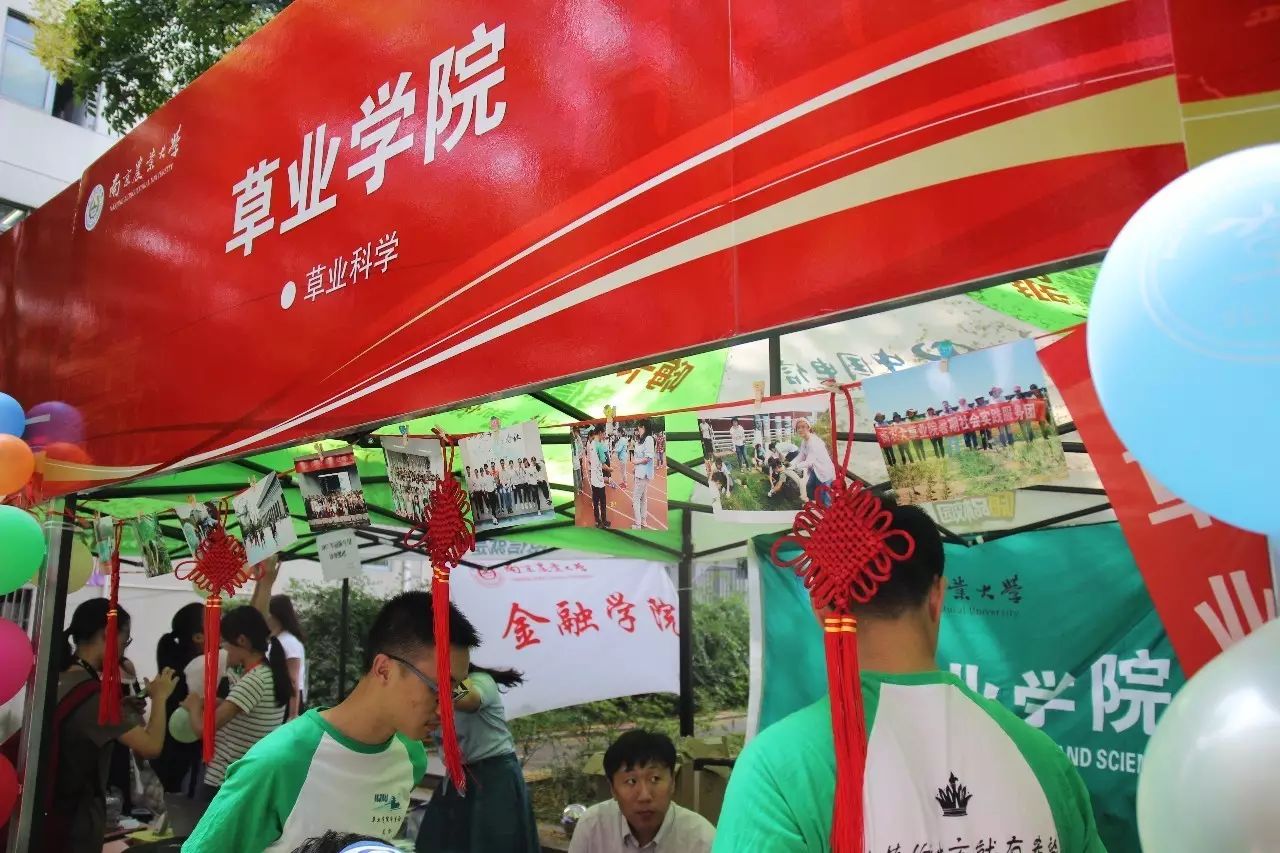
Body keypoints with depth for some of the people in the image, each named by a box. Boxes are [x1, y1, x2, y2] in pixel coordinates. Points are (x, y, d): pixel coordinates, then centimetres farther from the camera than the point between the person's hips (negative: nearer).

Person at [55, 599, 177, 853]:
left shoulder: (57, 679, 3)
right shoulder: (94, 694, -23)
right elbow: (151, 746, -28)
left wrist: (128, 708, 8)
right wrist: (160, 696, -13)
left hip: (50, 809, 9)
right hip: (76, 818, -9)